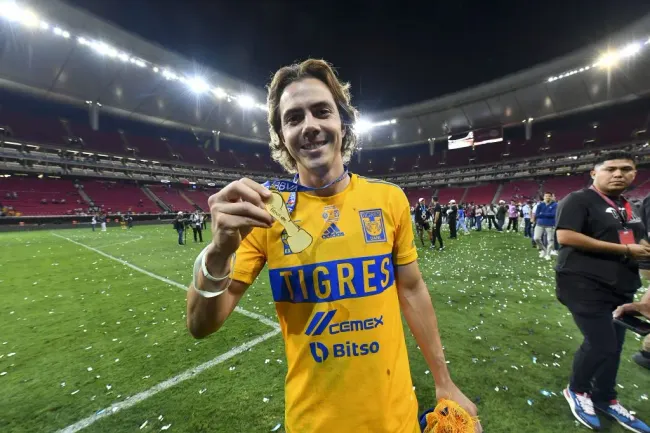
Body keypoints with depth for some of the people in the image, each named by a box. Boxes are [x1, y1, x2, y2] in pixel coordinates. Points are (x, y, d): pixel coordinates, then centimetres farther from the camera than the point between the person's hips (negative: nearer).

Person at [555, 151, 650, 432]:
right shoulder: (579, 200, -11)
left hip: (621, 287, 8)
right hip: (585, 285, -8)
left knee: (613, 344, 15)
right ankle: (576, 390, 20)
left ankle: (605, 400, 34)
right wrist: (624, 249, -18)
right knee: (601, 344, -7)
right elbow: (566, 236, -23)